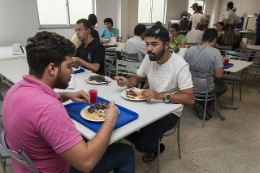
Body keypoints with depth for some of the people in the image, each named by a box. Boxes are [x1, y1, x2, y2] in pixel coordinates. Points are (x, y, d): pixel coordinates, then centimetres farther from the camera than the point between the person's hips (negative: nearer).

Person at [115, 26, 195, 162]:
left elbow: (190, 98, -26)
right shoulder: (149, 58, -2)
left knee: (142, 144, -20)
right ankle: (149, 144, 17)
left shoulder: (180, 65, -21)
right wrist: (127, 82, -15)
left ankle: (155, 148, 20)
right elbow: (137, 78, 9)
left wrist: (161, 96, -39)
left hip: (169, 111, -6)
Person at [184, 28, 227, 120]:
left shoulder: (190, 49, -5)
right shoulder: (215, 52, -17)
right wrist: (221, 62, 4)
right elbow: (218, 75, -15)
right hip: (205, 88, -5)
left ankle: (200, 104, 15)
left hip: (189, 86, 5)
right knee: (224, 87, 26)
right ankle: (202, 105, 8)